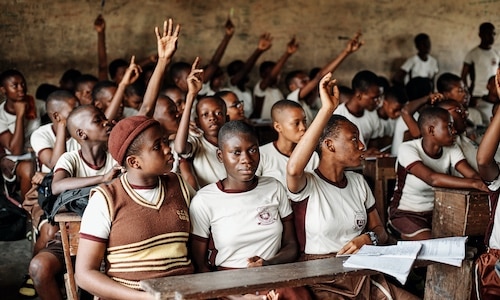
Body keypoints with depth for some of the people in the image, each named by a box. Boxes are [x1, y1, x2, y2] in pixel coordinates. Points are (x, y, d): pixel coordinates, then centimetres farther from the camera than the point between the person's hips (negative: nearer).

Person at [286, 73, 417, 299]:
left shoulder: (358, 182, 10)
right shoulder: (306, 186, -9)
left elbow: (379, 230, 17)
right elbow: (293, 169, -33)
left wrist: (367, 239, -9)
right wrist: (327, 109, -32)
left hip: (364, 274, 6)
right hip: (321, 280, -5)